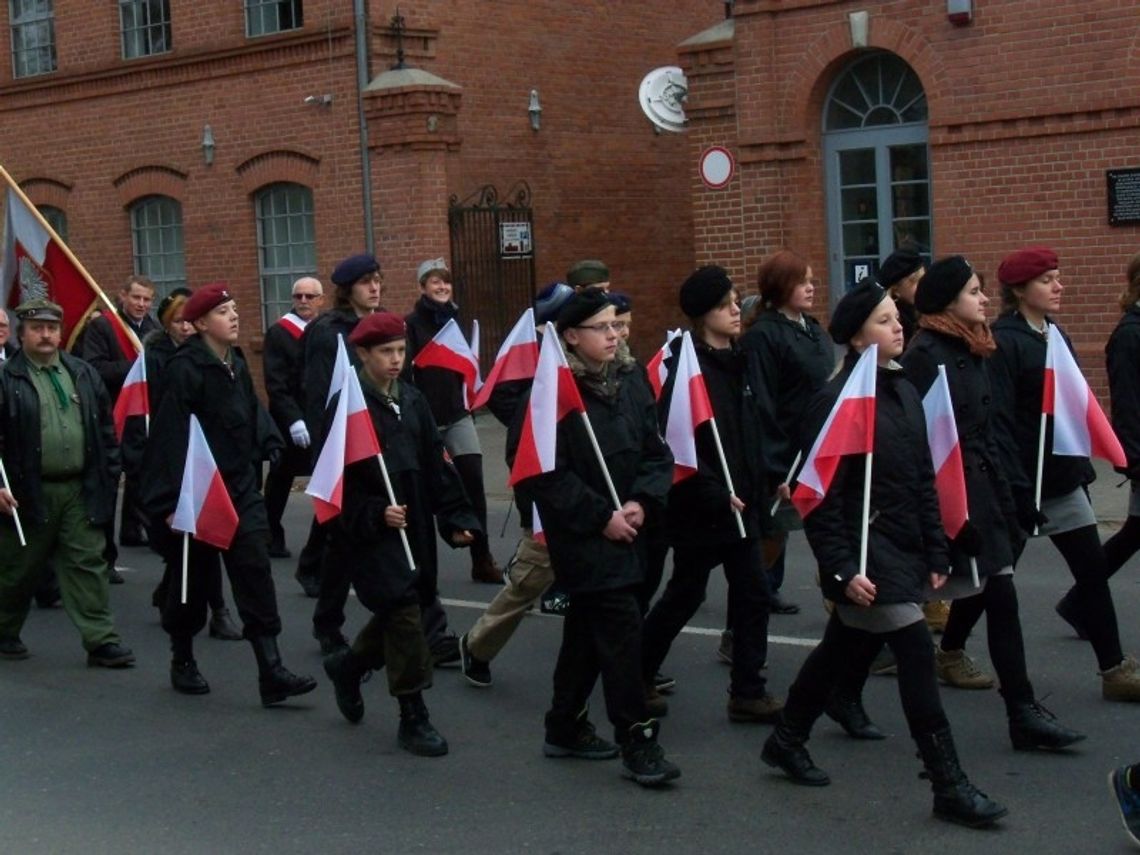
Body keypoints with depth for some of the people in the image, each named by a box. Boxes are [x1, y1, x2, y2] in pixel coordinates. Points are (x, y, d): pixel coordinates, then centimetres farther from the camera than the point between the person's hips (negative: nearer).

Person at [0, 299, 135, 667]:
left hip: (80, 491, 3)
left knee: (88, 565, 1)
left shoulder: (83, 374, 11)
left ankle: (101, 640, 2)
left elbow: (106, 427, 14)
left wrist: (110, 472, 8)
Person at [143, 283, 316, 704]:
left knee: (255, 573, -4)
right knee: (192, 577, 9)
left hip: (240, 486, 6)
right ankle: (182, 662, 29)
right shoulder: (184, 369, -14)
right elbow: (173, 436, -18)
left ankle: (271, 673, -6)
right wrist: (174, 500, -21)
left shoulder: (237, 365, 10)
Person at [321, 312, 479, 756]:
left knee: (398, 615, 12)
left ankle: (348, 665, 40)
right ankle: (413, 716, 2)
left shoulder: (412, 401, 10)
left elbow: (436, 465, 9)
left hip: (411, 527, 7)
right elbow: (337, 478, -12)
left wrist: (456, 517, 2)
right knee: (403, 610, -9)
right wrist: (375, 513, -23)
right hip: (366, 532, -6)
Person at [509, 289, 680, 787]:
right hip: (582, 535, -7)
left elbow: (655, 452, 7)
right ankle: (636, 742, -4)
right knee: (622, 630, -11)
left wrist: (641, 502, -10)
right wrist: (601, 516, -17)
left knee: (587, 629, 16)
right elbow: (544, 473, -17)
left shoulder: (629, 382, 7)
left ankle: (565, 729, 29)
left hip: (623, 529, 7)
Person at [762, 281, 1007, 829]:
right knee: (917, 653, -12)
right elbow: (821, 496, -16)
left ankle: (786, 742, 38)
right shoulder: (837, 399, -14)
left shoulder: (904, 392, 10)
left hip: (902, 547, 8)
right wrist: (841, 568, -21)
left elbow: (924, 480, 15)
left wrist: (936, 554, 12)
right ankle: (949, 786, -5)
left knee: (842, 652, 19)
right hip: (864, 549, -8)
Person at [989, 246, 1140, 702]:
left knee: (1092, 570, 5)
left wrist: (1082, 467, 14)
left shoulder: (1055, 335, 11)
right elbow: (998, 421, -21)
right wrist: (1017, 490, -24)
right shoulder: (1004, 341, -15)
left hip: (1062, 479, 8)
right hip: (1023, 479, -8)